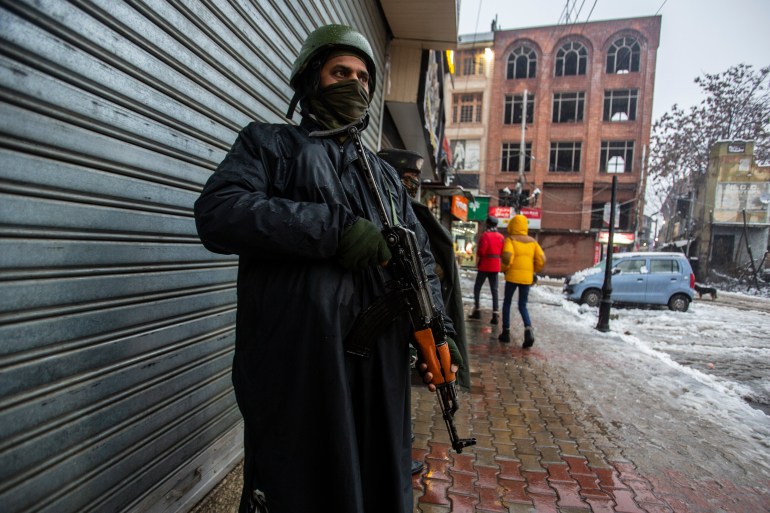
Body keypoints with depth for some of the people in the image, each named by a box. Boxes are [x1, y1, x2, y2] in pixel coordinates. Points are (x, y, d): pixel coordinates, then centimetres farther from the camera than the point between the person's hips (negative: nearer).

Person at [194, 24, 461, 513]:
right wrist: (335, 227, -17)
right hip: (293, 365, -4)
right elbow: (217, 212, -11)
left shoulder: (385, 173, 19)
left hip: (381, 366, 5)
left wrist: (437, 328, -1)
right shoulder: (269, 142, 7)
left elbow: (421, 256, 15)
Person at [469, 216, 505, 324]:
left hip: (484, 266, -4)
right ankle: (495, 314, -2)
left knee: (477, 288, 9)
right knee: (494, 290, 5)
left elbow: (480, 252, -15)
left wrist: (477, 263, -2)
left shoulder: (485, 235, -11)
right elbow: (502, 253, 6)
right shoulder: (501, 237, 5)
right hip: (495, 267, 5)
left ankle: (477, 310, 9)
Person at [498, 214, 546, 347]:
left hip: (512, 276, -3)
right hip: (527, 278, 4)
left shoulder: (510, 239, -4)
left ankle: (506, 332, 15)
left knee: (507, 303, 13)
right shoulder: (532, 241, 8)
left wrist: (504, 269, -3)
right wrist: (533, 271, 18)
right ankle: (529, 329, -10)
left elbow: (507, 256, -20)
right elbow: (541, 260, 3)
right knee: (523, 306, 13)